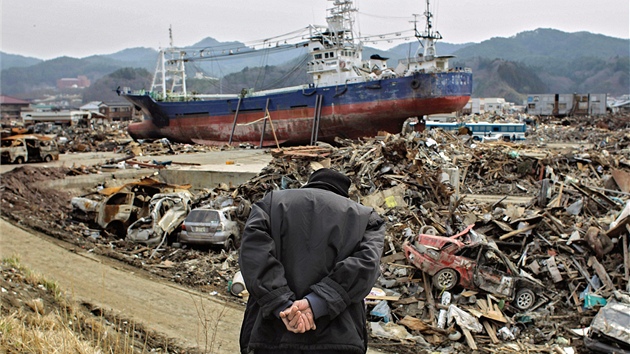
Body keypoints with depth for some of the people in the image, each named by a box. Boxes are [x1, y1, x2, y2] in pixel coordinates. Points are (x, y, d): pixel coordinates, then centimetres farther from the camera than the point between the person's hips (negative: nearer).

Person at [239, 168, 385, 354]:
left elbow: (253, 247, -3)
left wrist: (281, 305, -11)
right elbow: (366, 264, -4)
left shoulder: (272, 201, 16)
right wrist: (316, 303, -12)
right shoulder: (366, 217, 15)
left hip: (272, 336, 1)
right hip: (338, 339, 0)